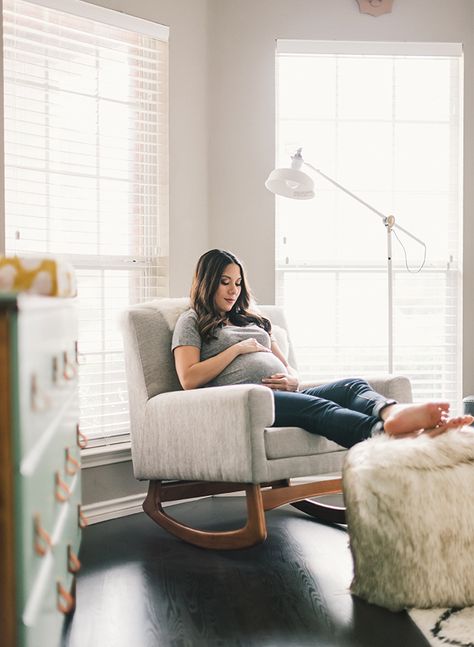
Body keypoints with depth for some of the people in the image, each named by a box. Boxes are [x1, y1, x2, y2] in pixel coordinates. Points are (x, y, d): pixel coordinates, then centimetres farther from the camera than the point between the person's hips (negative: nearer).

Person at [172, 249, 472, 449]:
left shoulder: (254, 321, 34)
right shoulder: (191, 322, 16)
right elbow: (189, 379, 0)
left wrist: (292, 379, 4)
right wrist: (237, 349, 0)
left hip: (283, 394, 6)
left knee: (353, 385, -25)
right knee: (319, 408, -37)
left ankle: (392, 414, -61)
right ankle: (393, 435, -66)